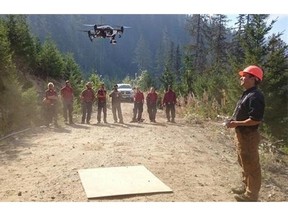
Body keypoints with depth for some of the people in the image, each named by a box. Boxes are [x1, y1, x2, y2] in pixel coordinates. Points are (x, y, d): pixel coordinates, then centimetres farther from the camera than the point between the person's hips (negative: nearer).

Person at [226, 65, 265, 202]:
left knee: (251, 165, 2)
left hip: (249, 136, -11)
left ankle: (251, 194, 14)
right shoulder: (246, 94, 13)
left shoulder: (255, 96, -21)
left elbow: (256, 119, -27)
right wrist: (233, 120, 7)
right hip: (241, 134, 11)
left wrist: (237, 123, -21)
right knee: (243, 163, 22)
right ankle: (246, 186, 38)